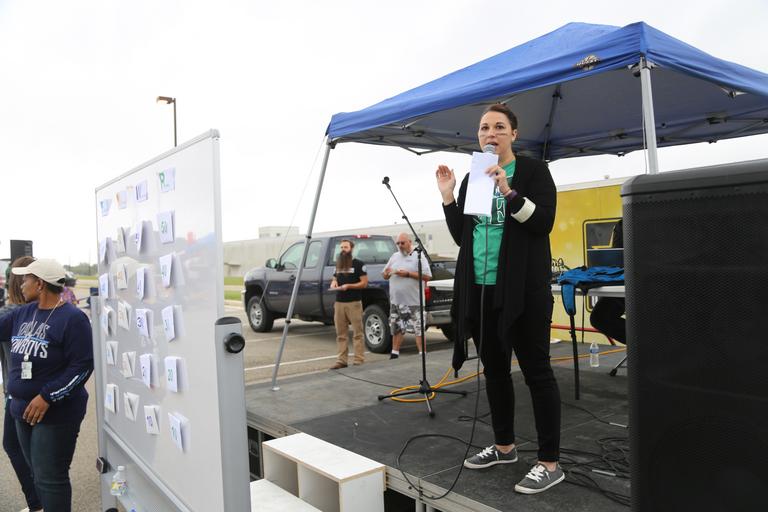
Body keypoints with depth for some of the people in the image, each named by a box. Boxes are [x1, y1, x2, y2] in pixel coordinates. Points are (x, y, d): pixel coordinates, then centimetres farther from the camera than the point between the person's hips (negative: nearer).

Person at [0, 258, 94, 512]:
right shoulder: (23, 313, 6)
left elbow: (82, 366, -19)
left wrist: (47, 397, -22)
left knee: (50, 479, -1)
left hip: (56, 413, -7)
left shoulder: (72, 318, -16)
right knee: (39, 476, 19)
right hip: (24, 409, 8)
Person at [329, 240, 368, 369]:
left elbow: (364, 283, -5)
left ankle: (359, 361, -2)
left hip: (354, 302, -6)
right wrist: (333, 283, 3)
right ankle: (341, 361, 9)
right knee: (340, 334, 5)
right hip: (339, 302, 6)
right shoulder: (338, 264, 18)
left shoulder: (358, 264, -1)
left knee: (357, 333, -4)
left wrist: (348, 286, -17)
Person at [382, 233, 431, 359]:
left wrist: (408, 274, -15)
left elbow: (427, 276, -11)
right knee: (396, 328, 13)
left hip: (413, 301, -6)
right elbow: (384, 275, 20)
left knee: (418, 329, -7)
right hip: (396, 301, 6)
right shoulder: (394, 256, 15)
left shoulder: (418, 256, -2)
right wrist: (387, 273, -4)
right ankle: (394, 353, 23)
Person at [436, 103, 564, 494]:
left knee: (536, 371, -2)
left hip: (523, 288, -6)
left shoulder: (533, 171, 0)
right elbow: (461, 236, 14)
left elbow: (544, 222, -12)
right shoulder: (471, 178, 15)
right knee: (494, 369, 14)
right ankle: (504, 446, 29)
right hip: (480, 289, 6)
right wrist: (448, 197, 3)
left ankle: (550, 463, 7)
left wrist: (509, 193, -22)